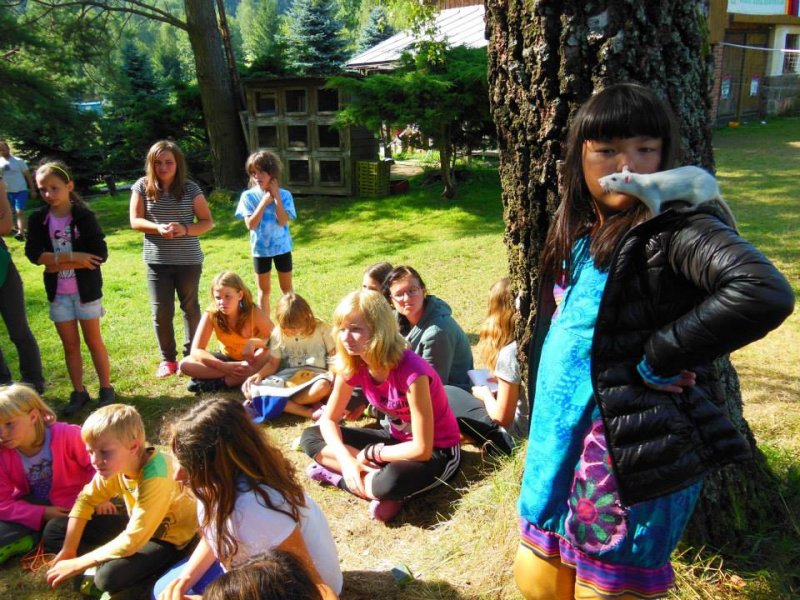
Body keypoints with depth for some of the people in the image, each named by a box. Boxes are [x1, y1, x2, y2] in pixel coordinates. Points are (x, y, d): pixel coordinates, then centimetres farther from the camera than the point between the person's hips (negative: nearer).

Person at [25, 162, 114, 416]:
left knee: (93, 340, 8)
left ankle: (106, 389, 21)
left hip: (86, 290, -3)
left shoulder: (84, 216, -11)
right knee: (70, 344, 12)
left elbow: (99, 254, -19)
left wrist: (57, 262, -18)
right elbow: (33, 254, -13)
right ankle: (79, 392, 23)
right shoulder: (38, 219, -1)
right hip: (57, 293, 3)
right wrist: (73, 257, -23)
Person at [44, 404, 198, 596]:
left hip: (170, 538, -7)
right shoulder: (116, 464, -16)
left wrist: (78, 563, -23)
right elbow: (86, 500, -1)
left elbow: (132, 541, -32)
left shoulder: (155, 478, -35)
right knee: (54, 530, 1)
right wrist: (68, 551, -10)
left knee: (109, 576, -33)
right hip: (137, 527, 7)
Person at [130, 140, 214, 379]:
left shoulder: (190, 188, -6)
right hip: (157, 262, 1)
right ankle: (168, 359, 20)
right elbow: (135, 220, -3)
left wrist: (185, 229, -22)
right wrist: (158, 228, -22)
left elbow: (207, 222, -4)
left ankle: (190, 356, 27)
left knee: (190, 308, 12)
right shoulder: (143, 187, -2)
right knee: (161, 312, 4)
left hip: (188, 261, -1)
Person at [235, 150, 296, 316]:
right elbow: (250, 225, -16)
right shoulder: (248, 196, -8)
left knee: (286, 287, 12)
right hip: (260, 248, 1)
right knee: (264, 289, 12)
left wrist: (276, 196, -20)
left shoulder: (284, 195, -9)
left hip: (282, 247, 0)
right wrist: (264, 202, -20)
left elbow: (282, 221, -20)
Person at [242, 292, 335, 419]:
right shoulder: (278, 334, 3)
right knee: (250, 391, -24)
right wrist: (259, 374, -12)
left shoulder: (320, 329, -4)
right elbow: (273, 364, 8)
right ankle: (308, 412, -31)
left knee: (324, 386, -40)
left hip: (314, 381, -3)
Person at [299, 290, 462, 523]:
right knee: (310, 437, -5)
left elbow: (422, 449, -29)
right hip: (396, 438, 7)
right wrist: (346, 459, -20)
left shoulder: (411, 371, -32)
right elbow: (328, 419, -1)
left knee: (389, 483, -41)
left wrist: (369, 454, -18)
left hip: (437, 452, -7)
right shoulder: (351, 365, -12)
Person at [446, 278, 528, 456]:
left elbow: (502, 418, -17)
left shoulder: (509, 353, -24)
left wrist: (485, 393, 0)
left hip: (516, 437, -8)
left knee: (445, 394, 2)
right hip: (535, 427, 8)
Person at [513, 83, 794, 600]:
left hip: (632, 450, -7)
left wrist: (658, 359, -24)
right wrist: (543, 433, 13)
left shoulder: (676, 229, -16)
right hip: (561, 442, 8)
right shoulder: (577, 235, 8)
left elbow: (765, 293, -33)